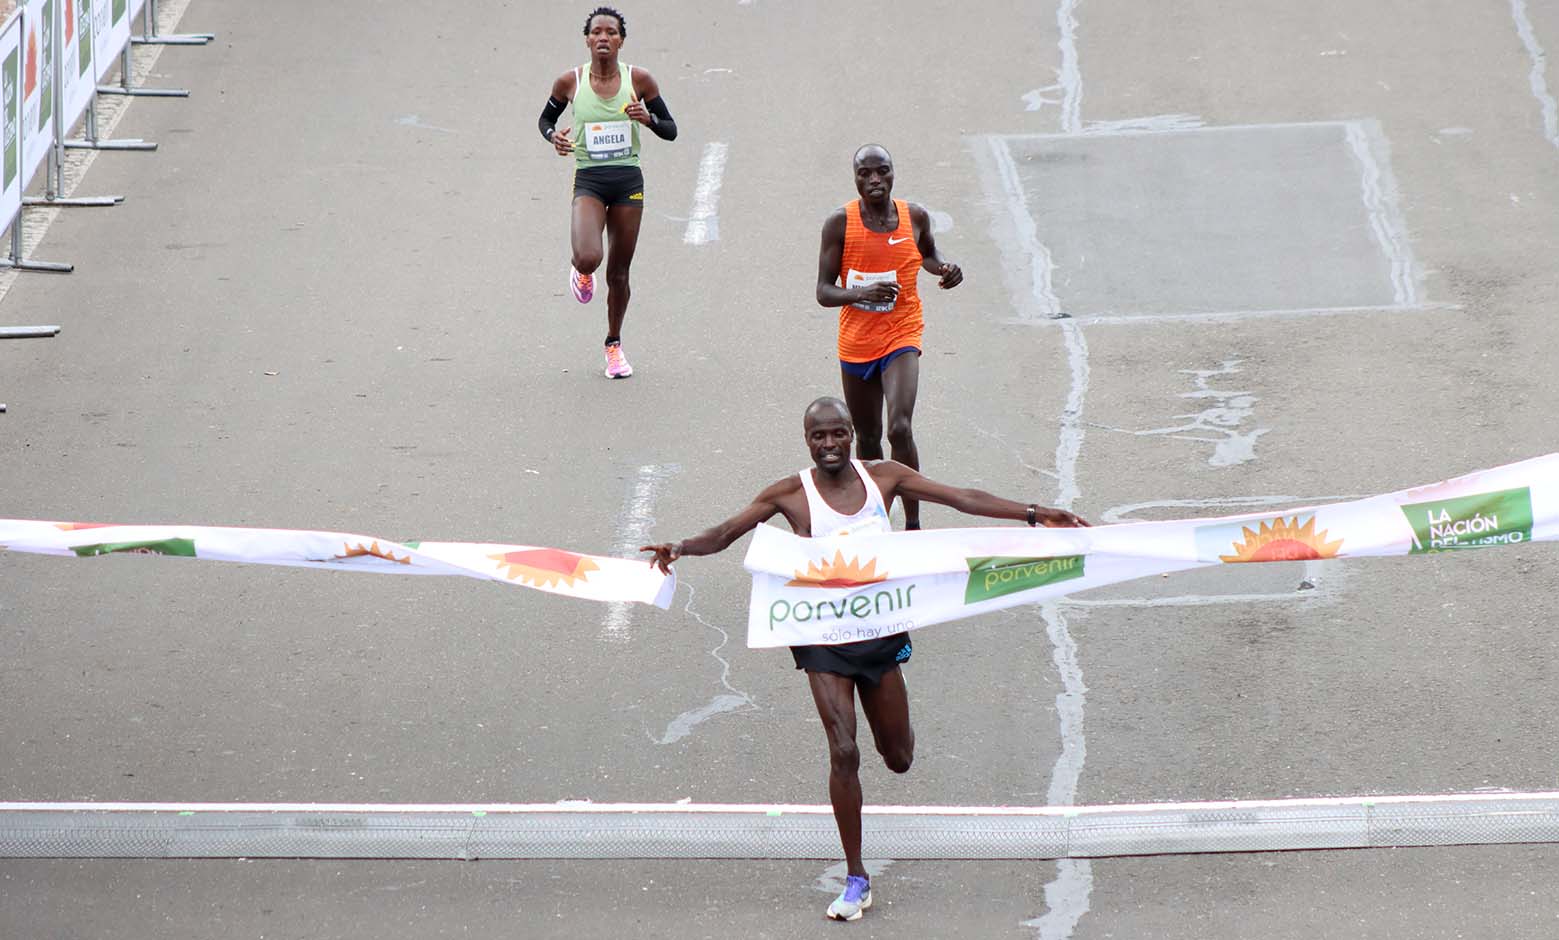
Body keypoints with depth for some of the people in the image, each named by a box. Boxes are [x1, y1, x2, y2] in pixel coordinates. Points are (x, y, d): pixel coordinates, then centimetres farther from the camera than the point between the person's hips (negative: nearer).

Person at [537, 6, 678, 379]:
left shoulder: (639, 79, -3)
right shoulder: (570, 82, -3)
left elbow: (670, 131, 4)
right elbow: (546, 118, 14)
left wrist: (648, 118, -17)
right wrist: (553, 136, -8)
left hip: (628, 182, 1)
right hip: (589, 180, -1)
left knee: (619, 272, 9)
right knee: (589, 259, -25)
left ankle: (614, 345, 29)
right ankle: (581, 270, 15)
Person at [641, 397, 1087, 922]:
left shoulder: (883, 478, 0)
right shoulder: (791, 495, -7)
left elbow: (964, 499, 1)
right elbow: (726, 533, -11)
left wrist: (1033, 515, -4)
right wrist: (682, 548, -32)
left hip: (881, 631, 3)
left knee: (898, 758, 11)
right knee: (843, 752, -12)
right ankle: (856, 881, -2)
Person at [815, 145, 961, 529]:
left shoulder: (915, 216, -2)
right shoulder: (840, 223, -8)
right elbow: (824, 291, -8)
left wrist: (944, 268, -2)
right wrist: (861, 293, -28)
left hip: (901, 335, -1)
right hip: (856, 341, 1)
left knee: (900, 428, -21)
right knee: (867, 439, 13)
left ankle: (913, 523, -15)